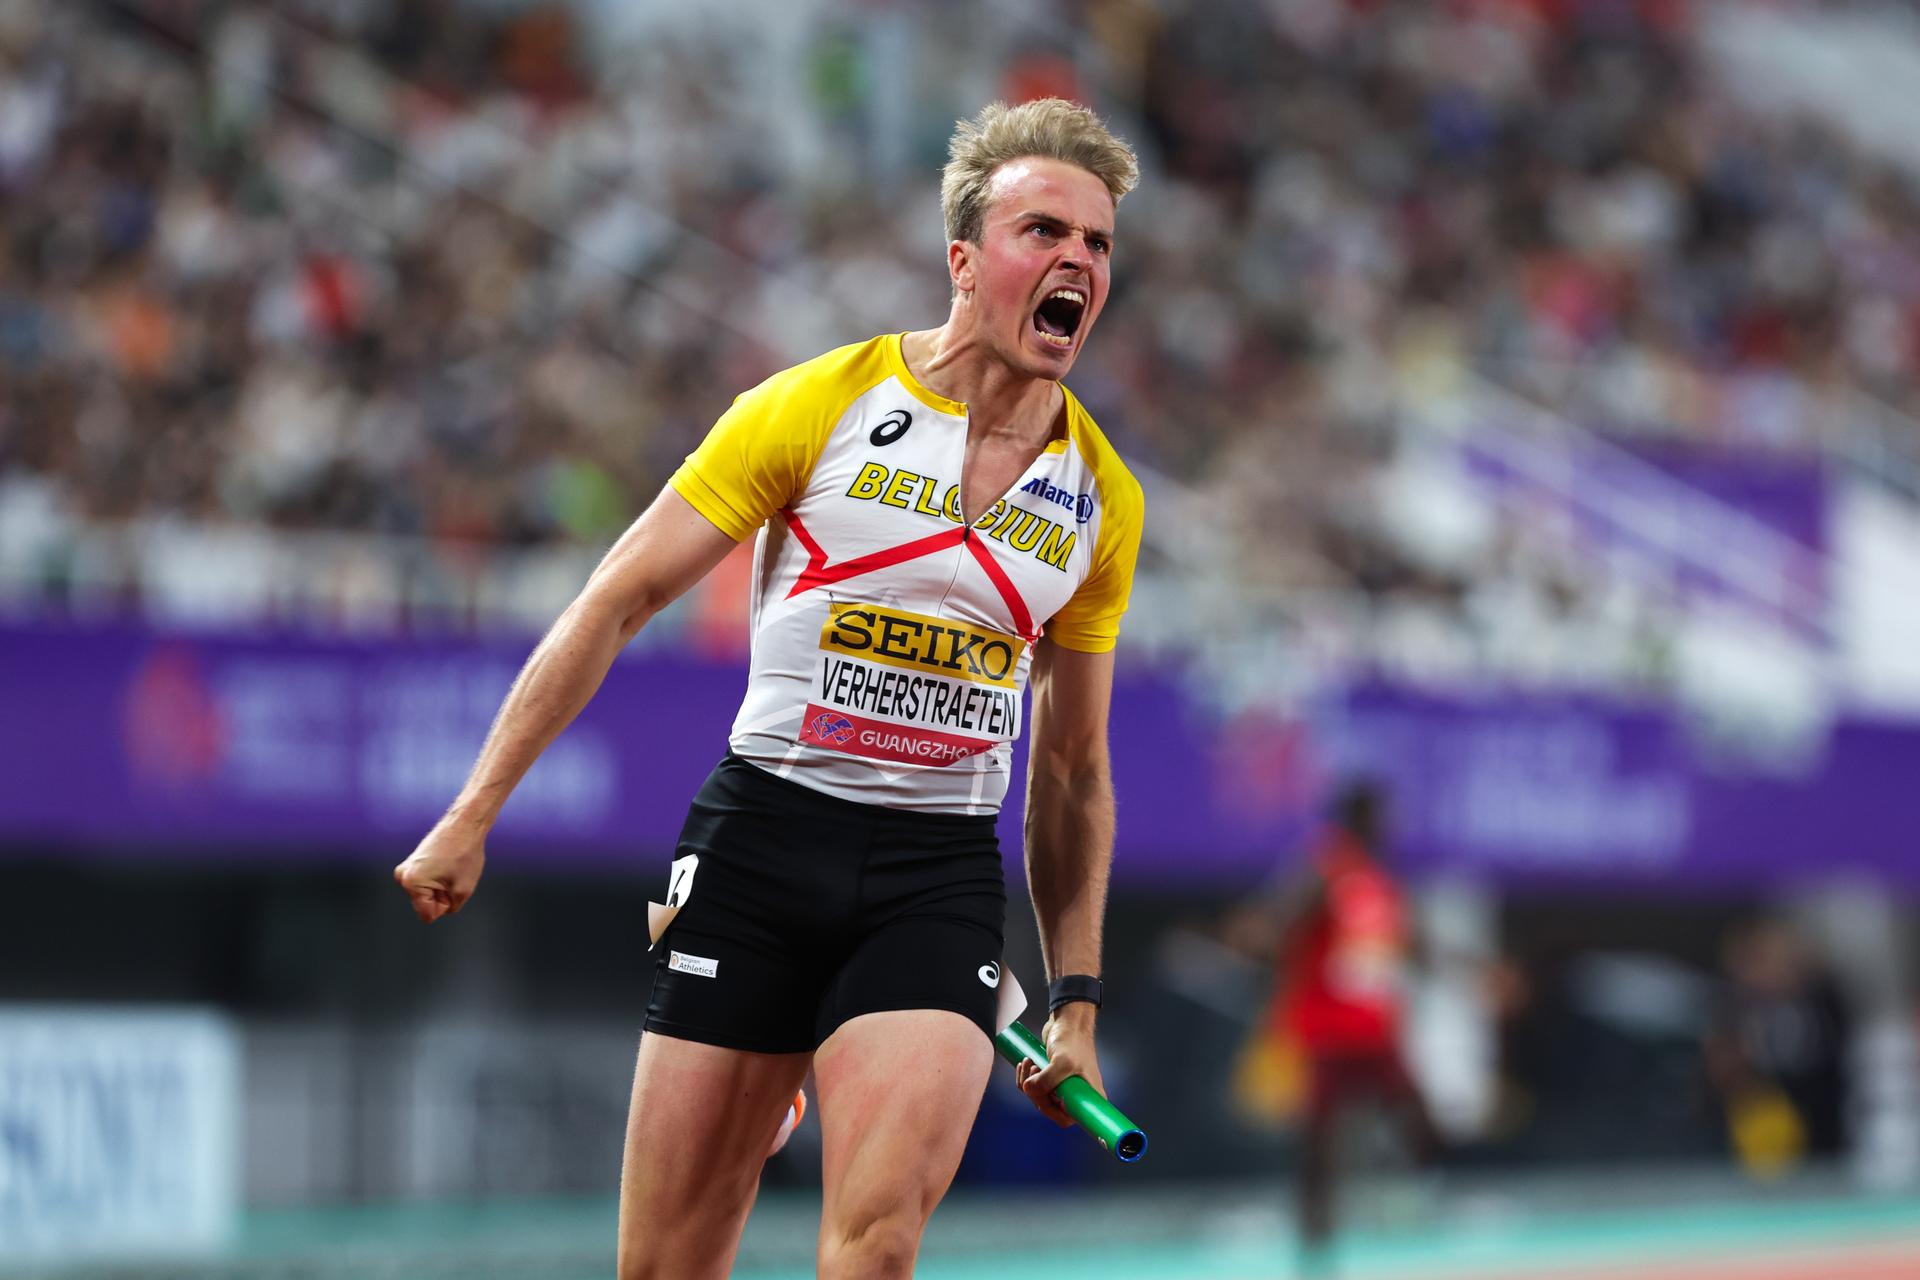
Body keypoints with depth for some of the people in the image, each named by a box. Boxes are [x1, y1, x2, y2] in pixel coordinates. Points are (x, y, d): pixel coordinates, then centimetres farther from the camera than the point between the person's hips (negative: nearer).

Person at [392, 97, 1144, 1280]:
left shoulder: (1103, 496, 9)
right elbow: (618, 604, 0)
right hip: (762, 839, -1)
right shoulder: (820, 405, -1)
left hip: (942, 882, 2)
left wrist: (1077, 996, 13)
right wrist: (473, 817, -5)